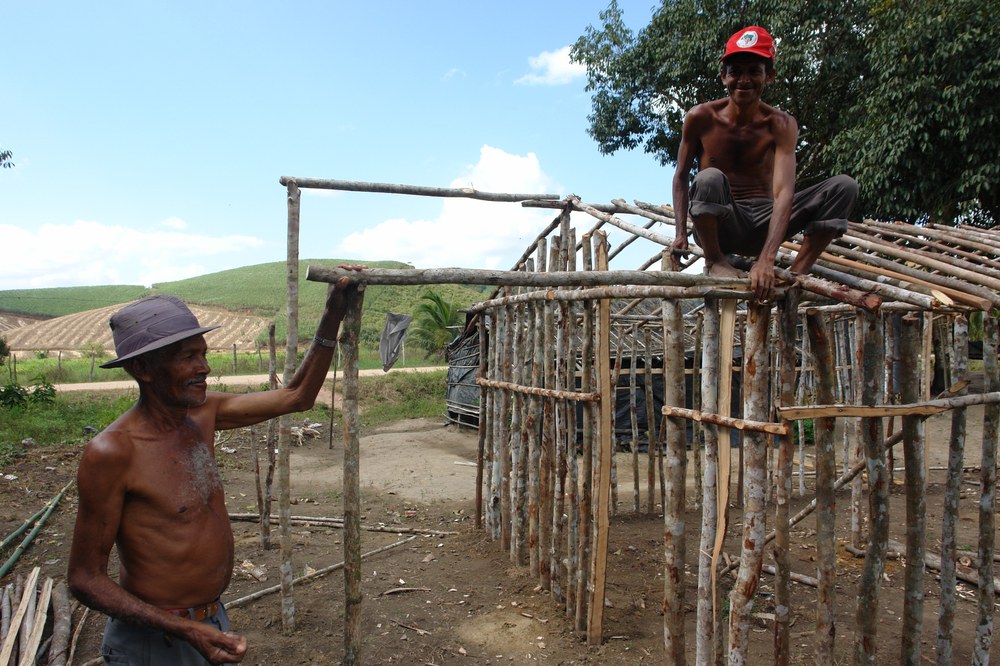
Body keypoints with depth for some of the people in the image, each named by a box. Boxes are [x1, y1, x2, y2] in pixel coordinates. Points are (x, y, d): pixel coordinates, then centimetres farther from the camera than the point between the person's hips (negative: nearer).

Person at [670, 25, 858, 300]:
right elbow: (681, 177, 3)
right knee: (709, 179, -36)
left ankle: (796, 274, -13)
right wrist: (681, 233, -9)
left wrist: (766, 259, -36)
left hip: (762, 223, 2)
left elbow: (784, 192, -22)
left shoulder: (780, 125, -9)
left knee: (844, 186, -14)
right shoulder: (701, 118, -8)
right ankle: (714, 261, -11)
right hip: (717, 225, -2)